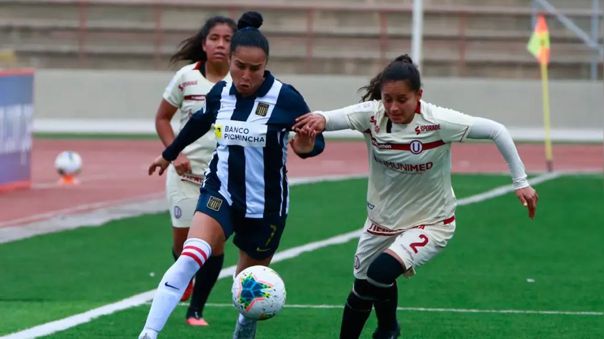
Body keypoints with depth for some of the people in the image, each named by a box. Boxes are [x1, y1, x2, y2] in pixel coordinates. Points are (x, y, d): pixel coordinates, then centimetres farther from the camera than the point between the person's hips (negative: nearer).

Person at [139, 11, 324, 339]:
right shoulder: (220, 93, -2)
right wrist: (169, 154, 34)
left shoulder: (285, 97, -14)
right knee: (190, 258, -25)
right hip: (220, 192, 1)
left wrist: (306, 147, -30)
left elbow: (316, 140, -6)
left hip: (266, 205, -1)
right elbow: (199, 122, 19)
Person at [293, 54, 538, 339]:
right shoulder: (372, 115, -18)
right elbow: (338, 117, -37)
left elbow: (496, 131, -18)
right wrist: (319, 119, -61)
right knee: (361, 289, 16)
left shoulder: (438, 122, -25)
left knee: (382, 273, -28)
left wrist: (520, 181, -16)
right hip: (382, 220, 4)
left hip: (430, 224, -4)